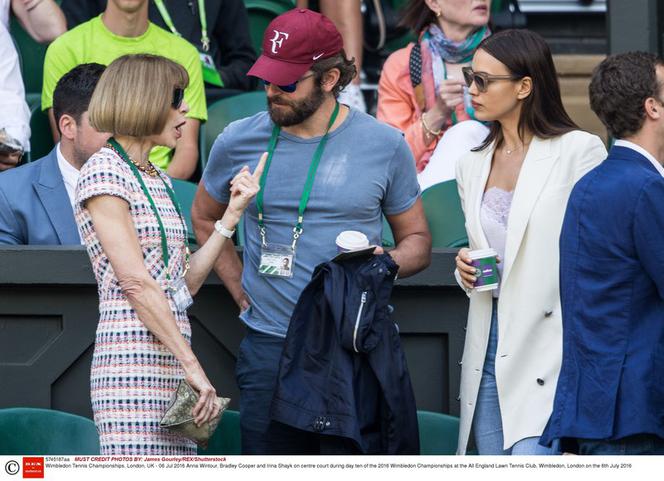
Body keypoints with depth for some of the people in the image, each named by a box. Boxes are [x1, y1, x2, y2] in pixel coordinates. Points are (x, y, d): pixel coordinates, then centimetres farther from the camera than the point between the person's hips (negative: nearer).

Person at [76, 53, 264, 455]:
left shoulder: (158, 180, 21)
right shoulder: (104, 173, -6)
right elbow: (136, 283, -14)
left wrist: (233, 213, 13)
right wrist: (193, 366, -16)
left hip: (169, 361, 9)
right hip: (132, 362, -9)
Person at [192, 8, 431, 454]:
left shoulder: (384, 145, 1)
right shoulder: (239, 142, 5)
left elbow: (418, 240, 10)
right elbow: (205, 218, 22)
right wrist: (242, 292, 10)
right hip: (269, 349, 1)